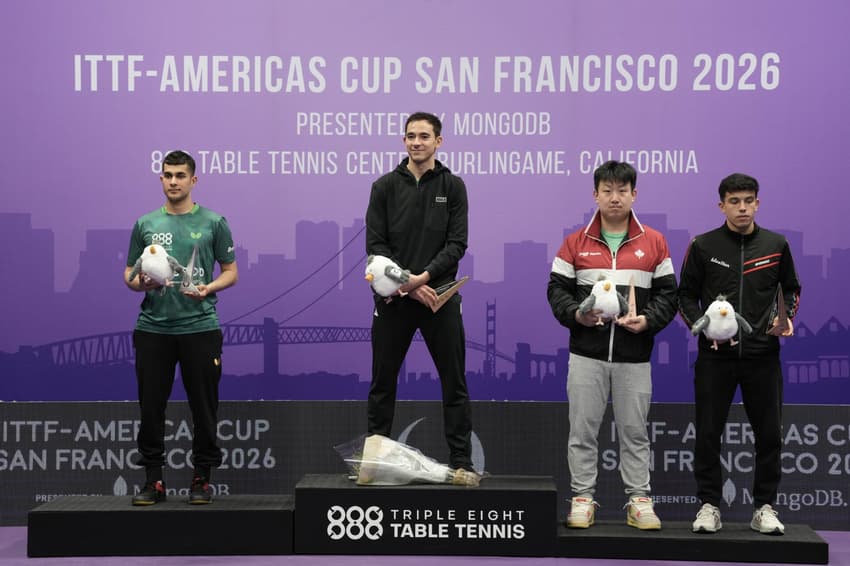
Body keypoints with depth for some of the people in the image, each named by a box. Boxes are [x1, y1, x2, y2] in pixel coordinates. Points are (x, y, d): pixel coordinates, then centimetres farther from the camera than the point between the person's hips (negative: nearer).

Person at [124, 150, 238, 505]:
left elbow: (231, 272, 5)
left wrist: (208, 288, -14)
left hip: (200, 326, -2)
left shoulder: (213, 223, 4)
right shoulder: (145, 225, 10)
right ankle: (153, 479, 14)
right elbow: (129, 275, 13)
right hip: (153, 328, 2)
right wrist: (142, 283, -10)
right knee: (151, 406, 4)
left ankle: (201, 478, 15)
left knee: (203, 406, 3)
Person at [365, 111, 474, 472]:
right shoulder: (385, 186, 3)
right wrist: (408, 284, -14)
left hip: (441, 298, 0)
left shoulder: (452, 186, 3)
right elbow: (375, 245, -3)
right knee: (383, 384, 8)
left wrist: (425, 276, -18)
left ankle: (461, 461, 9)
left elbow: (457, 243, -4)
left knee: (454, 384, 2)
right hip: (393, 299, 0)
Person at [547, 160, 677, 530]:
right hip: (586, 353, 0)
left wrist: (648, 320, -11)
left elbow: (667, 292, 6)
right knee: (583, 429, 4)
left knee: (634, 431, 6)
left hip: (635, 356, 0)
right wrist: (575, 313, -13)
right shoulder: (576, 243, 5)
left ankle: (639, 500, 14)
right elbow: (557, 289, 5)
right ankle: (582, 498, 12)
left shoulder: (654, 243, 6)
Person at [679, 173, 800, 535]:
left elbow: (791, 289, 16)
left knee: (769, 434, 4)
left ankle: (764, 507, 16)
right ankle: (709, 505, 13)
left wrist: (785, 318, -3)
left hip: (763, 355, 1)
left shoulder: (776, 245, 6)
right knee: (708, 434, 2)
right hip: (715, 356, -1)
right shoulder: (703, 246, 1)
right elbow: (686, 295, 6)